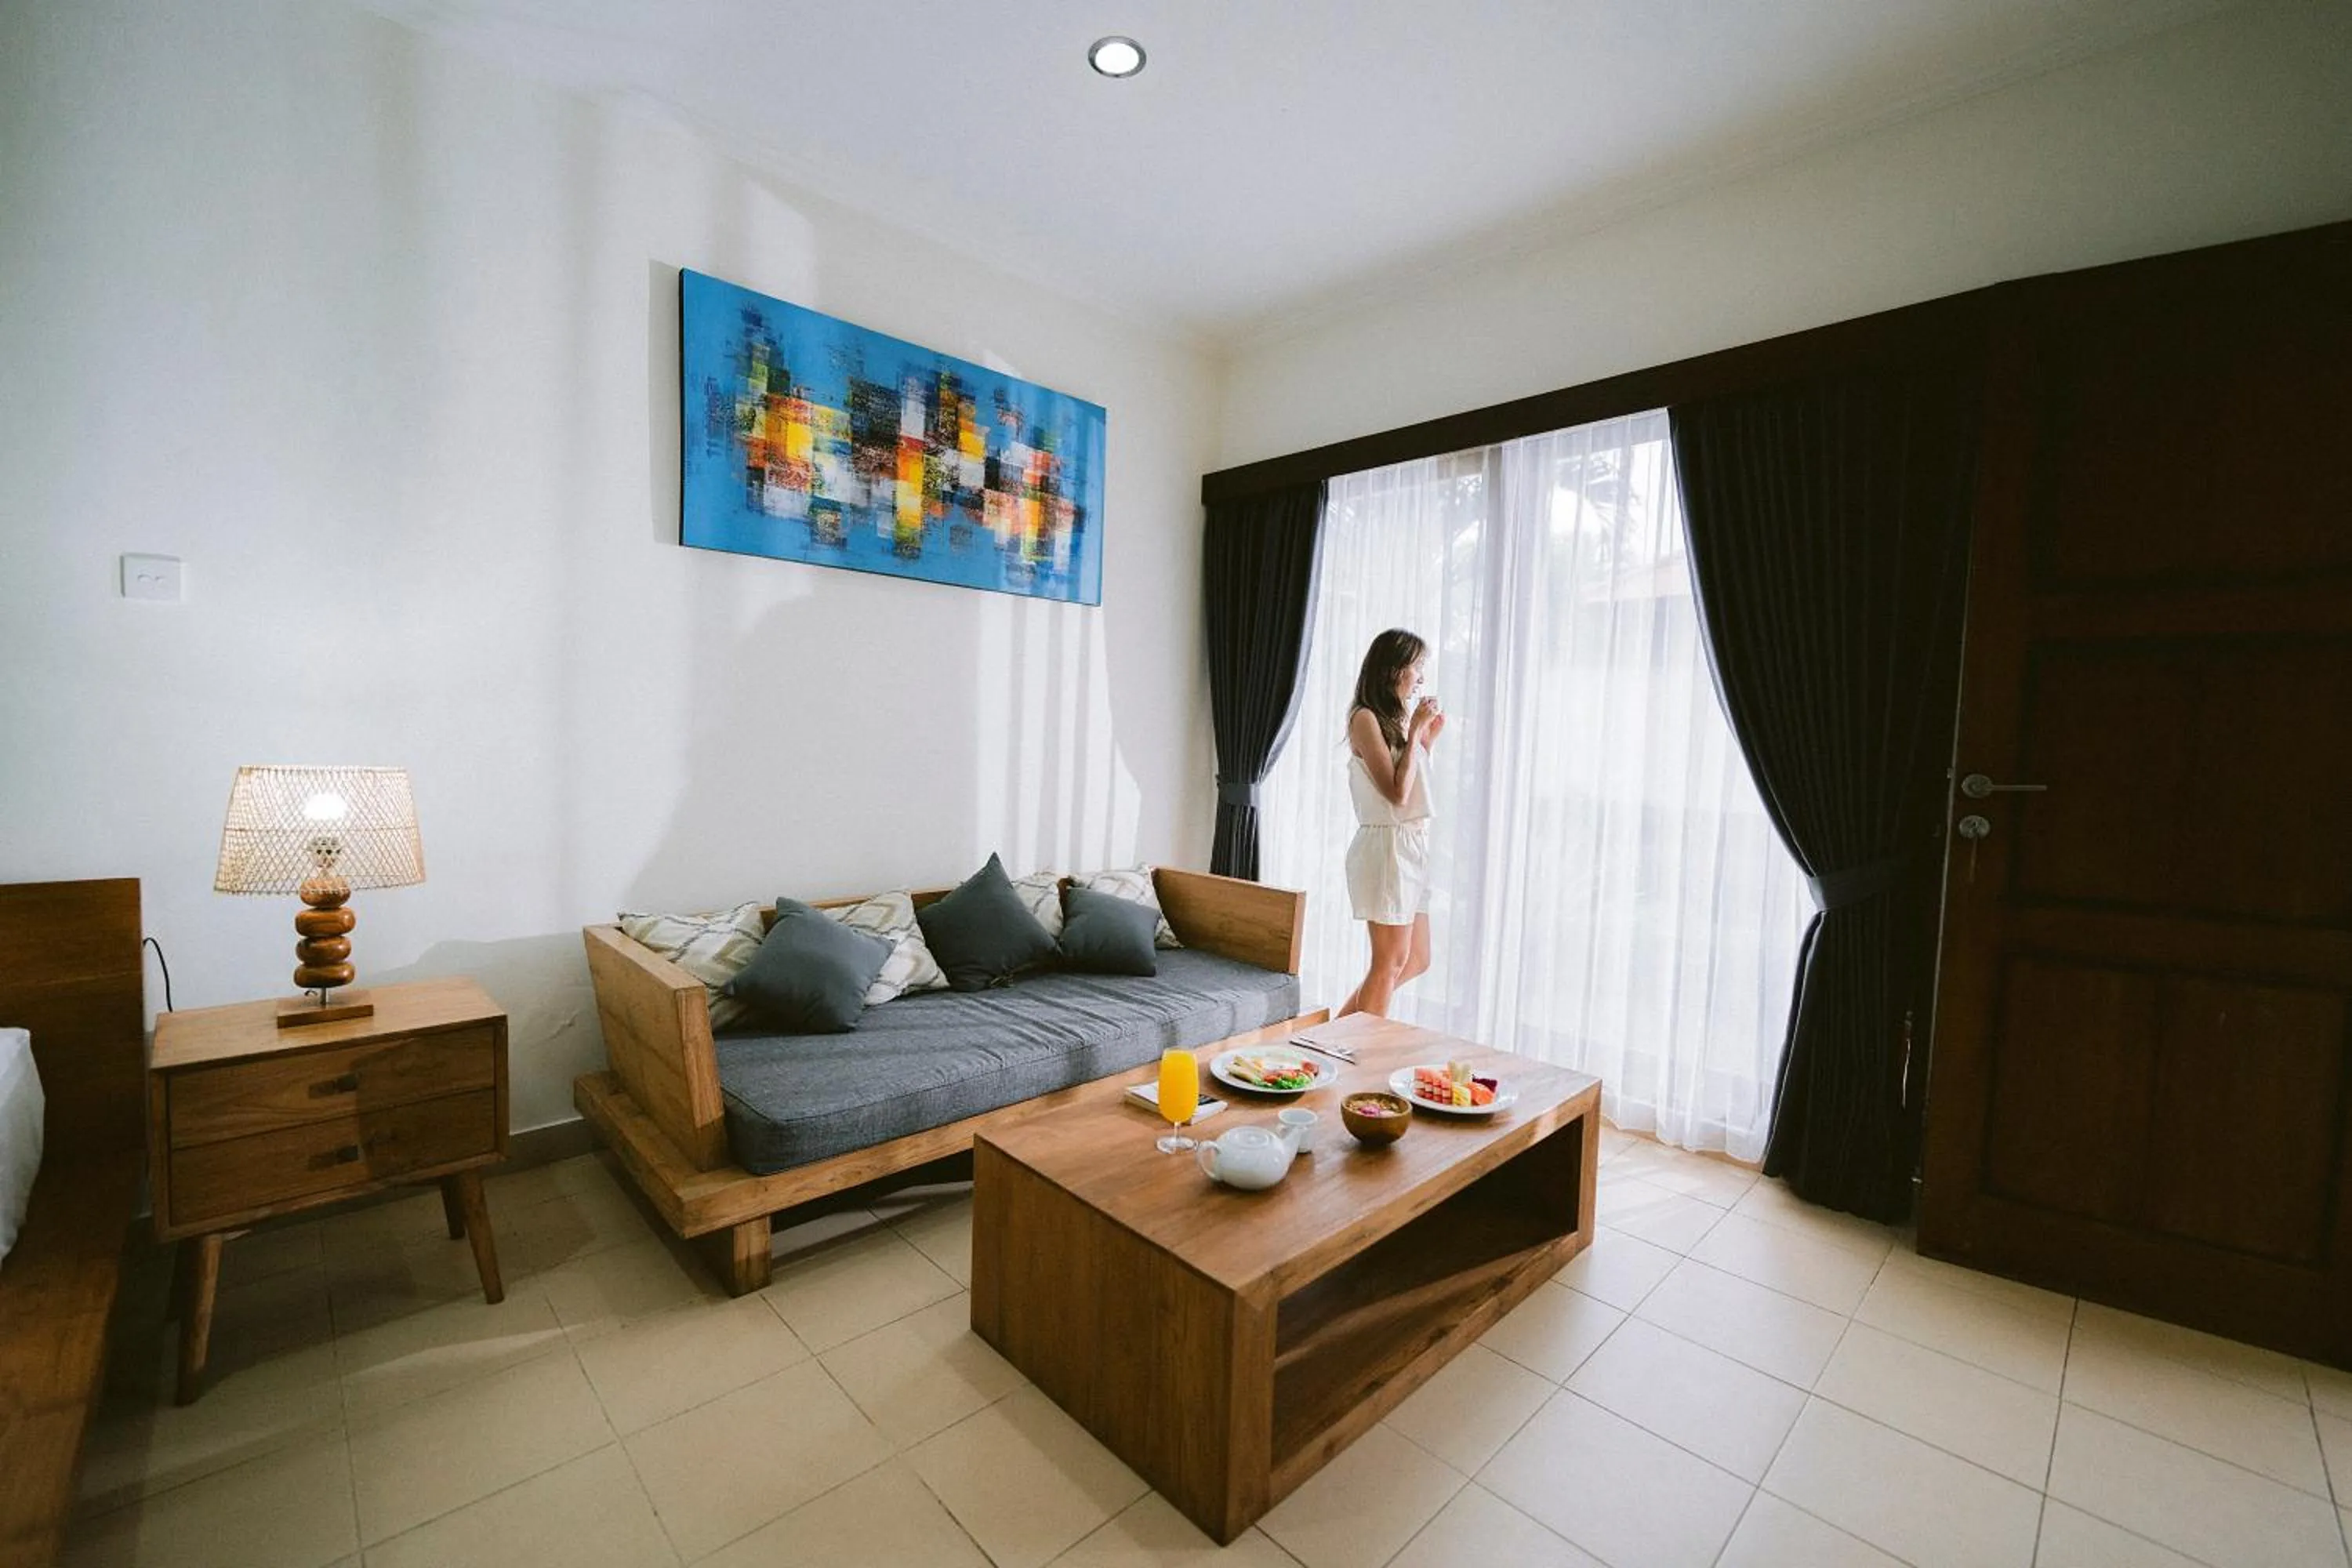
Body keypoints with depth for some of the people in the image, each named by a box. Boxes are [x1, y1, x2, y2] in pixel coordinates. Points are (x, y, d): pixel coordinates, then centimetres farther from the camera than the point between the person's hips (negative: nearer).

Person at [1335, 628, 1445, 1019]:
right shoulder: (1366, 718, -12)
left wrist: (1427, 741, 12)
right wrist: (1415, 732, -13)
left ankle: (1339, 1030, 26)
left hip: (1411, 846, 9)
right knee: (1392, 961, 1)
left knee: (1417, 960, 15)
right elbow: (1396, 793, -19)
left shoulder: (1394, 719, 15)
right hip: (1387, 846, -9)